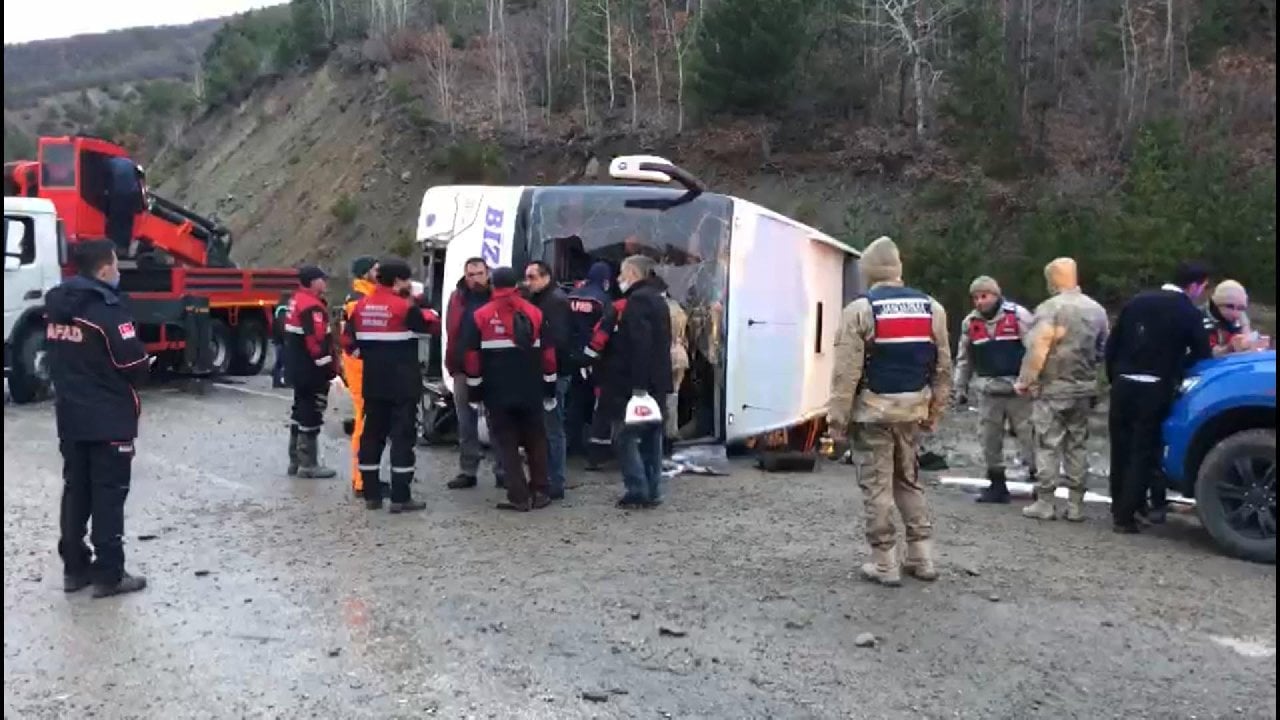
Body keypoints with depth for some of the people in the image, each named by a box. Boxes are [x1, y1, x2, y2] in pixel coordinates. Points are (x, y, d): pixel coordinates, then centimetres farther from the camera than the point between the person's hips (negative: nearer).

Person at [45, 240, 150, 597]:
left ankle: (75, 568, 22)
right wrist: (142, 365, 4)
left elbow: (58, 359, 13)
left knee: (75, 491, 14)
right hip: (110, 419, -7)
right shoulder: (109, 311, -18)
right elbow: (135, 366, -17)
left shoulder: (57, 306, 7)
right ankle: (109, 574, 4)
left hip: (70, 416, 7)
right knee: (109, 495, -1)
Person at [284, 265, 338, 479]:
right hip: (311, 370, -11)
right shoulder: (312, 306, -19)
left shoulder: (296, 301, 14)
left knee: (301, 410, 17)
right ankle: (308, 465, 0)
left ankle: (295, 460, 24)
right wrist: (327, 367, -21)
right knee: (311, 414, -5)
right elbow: (317, 340, -25)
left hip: (297, 367, 11)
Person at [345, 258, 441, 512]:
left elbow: (349, 341, 11)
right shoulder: (406, 306, -13)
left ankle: (371, 494, 16)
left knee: (372, 434, 12)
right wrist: (422, 303, 7)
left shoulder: (361, 305, 7)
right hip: (403, 384, -6)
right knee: (403, 435, -3)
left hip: (373, 382, 6)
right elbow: (433, 325, -4)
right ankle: (400, 498, -3)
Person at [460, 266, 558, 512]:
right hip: (531, 391, 2)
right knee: (535, 441, 15)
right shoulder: (535, 313, 4)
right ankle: (539, 492, 16)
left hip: (497, 392, -2)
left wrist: (474, 392, 5)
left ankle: (519, 497, 0)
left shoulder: (479, 316, 0)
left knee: (507, 443, 4)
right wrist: (550, 389, 10)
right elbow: (548, 353, 4)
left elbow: (472, 357, -2)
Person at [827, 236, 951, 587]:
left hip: (874, 409, -5)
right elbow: (943, 367, 10)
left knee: (877, 484, 3)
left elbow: (846, 372, -12)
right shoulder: (931, 308, 8)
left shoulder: (860, 310, -9)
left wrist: (837, 419, -7)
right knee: (909, 479, 19)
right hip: (913, 408, 5)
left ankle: (885, 564, 7)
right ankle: (922, 557, 21)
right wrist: (934, 412, 18)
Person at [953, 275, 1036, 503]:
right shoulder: (970, 322, 6)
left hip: (1019, 390, -4)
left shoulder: (1018, 315, -8)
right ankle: (997, 486, 19)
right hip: (989, 392, 5)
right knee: (990, 441, 8)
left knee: (1028, 436, -2)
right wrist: (960, 387, 14)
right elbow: (964, 358, 15)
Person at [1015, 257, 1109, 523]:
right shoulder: (1096, 309, 8)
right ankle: (1075, 505, 15)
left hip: (1052, 388, -6)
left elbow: (1037, 349, -18)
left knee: (1048, 446, 1)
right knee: (1077, 446, 12)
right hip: (1084, 389, 6)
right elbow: (1102, 350, 11)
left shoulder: (1050, 308, -14)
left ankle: (1045, 503, 3)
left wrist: (1024, 381, -11)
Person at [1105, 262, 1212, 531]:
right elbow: (1201, 356, -2)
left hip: (1123, 385, 4)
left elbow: (1111, 345, 8)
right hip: (1155, 390, -4)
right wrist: (1174, 367, 16)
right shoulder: (1190, 313, -6)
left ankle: (1118, 508, 22)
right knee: (1143, 452, 3)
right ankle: (1125, 515, 1)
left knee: (1120, 450, 13)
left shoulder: (1137, 301, 6)